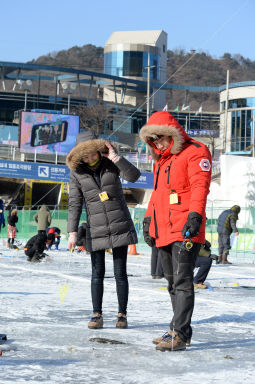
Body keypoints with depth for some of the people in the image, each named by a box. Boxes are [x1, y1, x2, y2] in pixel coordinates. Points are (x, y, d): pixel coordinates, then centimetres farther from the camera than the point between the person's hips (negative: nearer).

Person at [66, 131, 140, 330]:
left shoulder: (111, 164, -2)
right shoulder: (77, 172, -2)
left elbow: (134, 176, -18)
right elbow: (74, 203, -1)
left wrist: (115, 157, -25)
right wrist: (72, 232, -8)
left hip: (120, 226, -1)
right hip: (96, 229, 1)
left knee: (120, 273, 1)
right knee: (97, 273, 2)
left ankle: (122, 314, 10)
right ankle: (97, 315, 7)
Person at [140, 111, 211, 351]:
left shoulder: (195, 152, -4)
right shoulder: (161, 160, 23)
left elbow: (200, 186, -16)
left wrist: (195, 214, -27)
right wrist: (148, 220, 22)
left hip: (185, 231, -9)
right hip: (164, 232, 9)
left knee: (182, 281, -12)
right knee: (173, 283, 10)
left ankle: (179, 334, -13)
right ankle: (179, 331, 15)